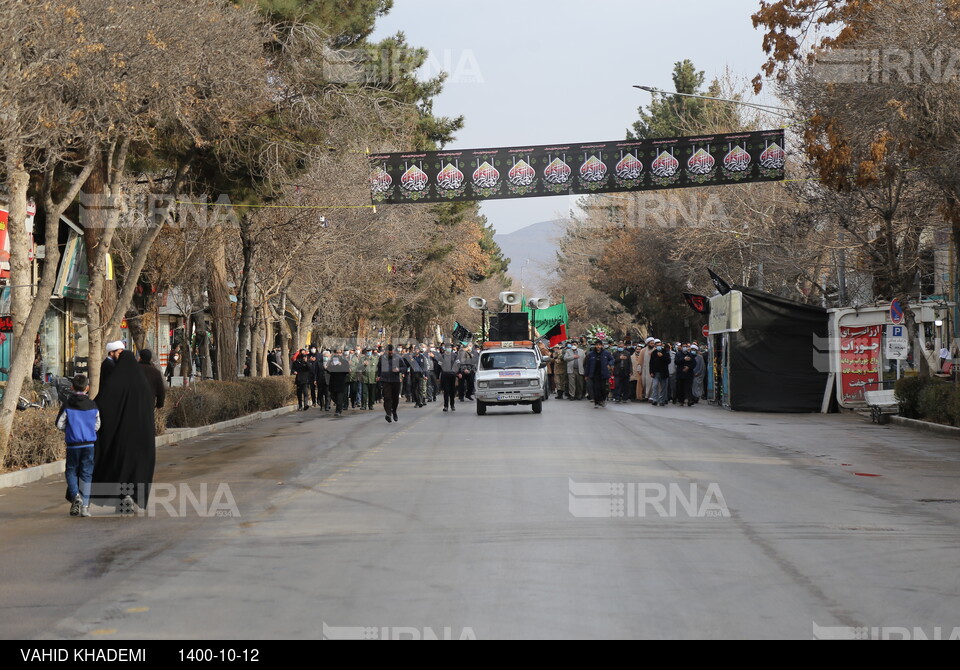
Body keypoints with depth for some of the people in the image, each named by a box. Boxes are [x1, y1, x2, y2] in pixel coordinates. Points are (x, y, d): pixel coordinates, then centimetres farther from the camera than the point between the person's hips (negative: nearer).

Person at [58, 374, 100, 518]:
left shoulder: (67, 405, -6)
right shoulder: (93, 405, -1)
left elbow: (60, 424, -4)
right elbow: (97, 426, 5)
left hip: (73, 444, -1)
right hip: (89, 444, 1)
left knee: (71, 471, 13)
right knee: (86, 474, 6)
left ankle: (75, 495, -10)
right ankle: (85, 506, 4)